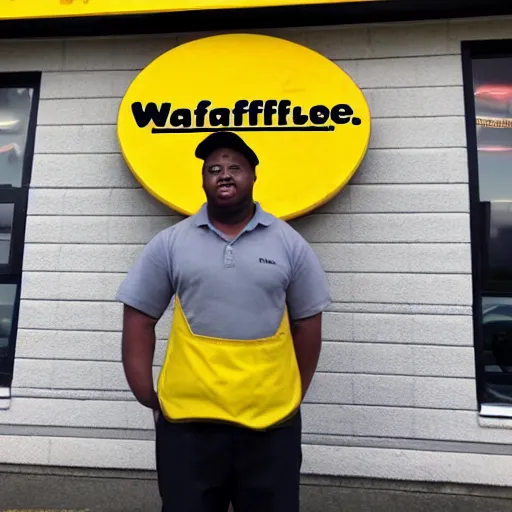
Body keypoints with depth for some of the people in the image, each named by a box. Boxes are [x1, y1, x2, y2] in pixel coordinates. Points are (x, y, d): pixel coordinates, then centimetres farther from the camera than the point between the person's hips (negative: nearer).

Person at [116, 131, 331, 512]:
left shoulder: (289, 243, 1)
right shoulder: (170, 243, 0)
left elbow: (307, 323, 5)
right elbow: (139, 319, 3)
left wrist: (294, 396, 6)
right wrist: (147, 396, -2)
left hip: (272, 422, 1)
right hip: (187, 421, 0)